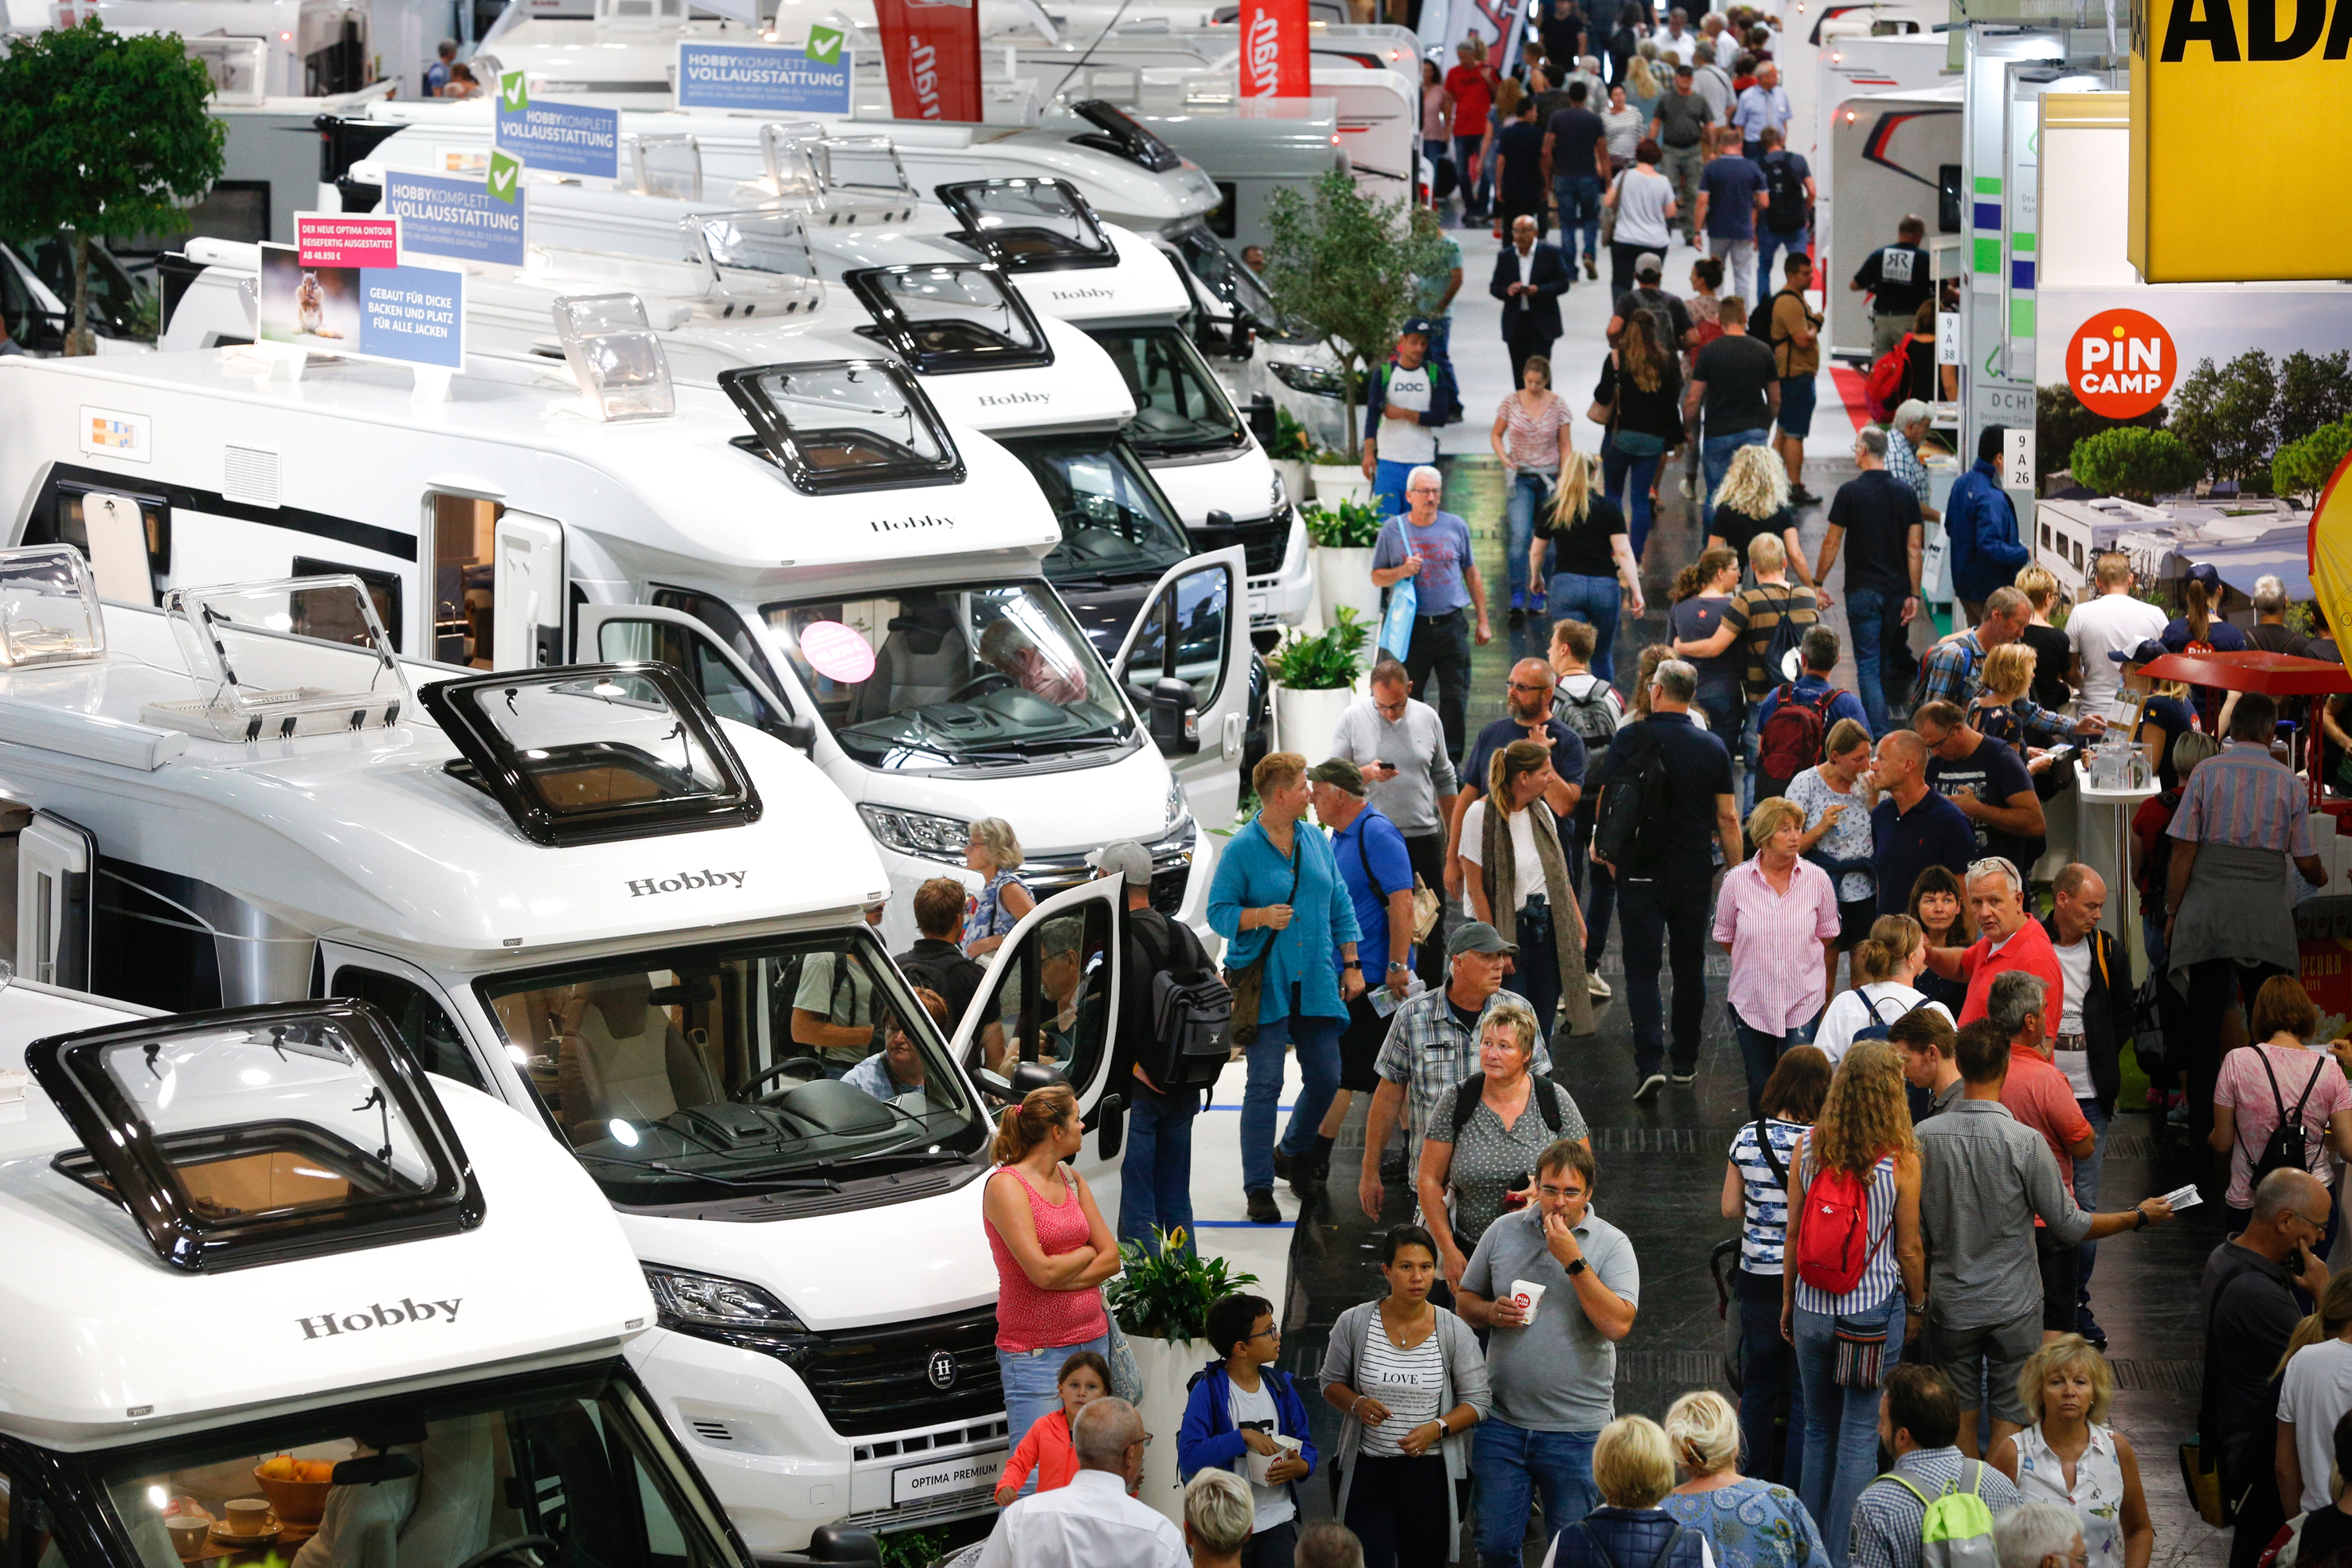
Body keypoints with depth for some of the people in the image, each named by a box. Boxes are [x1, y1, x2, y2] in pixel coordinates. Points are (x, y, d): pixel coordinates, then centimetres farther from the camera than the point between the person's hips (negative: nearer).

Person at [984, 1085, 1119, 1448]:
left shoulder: (1071, 1180, 12)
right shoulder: (1006, 1185, -10)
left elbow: (1112, 1258, 7)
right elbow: (1042, 1271, -18)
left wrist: (1060, 1277, -9)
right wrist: (1086, 1254, 0)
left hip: (1092, 1339, 7)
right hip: (1036, 1353, -7)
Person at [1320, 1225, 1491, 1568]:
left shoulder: (1454, 1332, -4)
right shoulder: (1354, 1324, -3)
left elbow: (1478, 1401, 0)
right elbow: (1331, 1383, 9)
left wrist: (1436, 1428, -17)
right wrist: (1357, 1405, -13)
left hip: (1430, 1473, 0)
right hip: (1368, 1471, 0)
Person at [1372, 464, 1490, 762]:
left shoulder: (1456, 526, 7)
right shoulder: (1393, 530, 4)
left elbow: (1471, 574, 14)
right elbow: (1377, 576, 9)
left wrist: (1483, 621, 13)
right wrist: (1402, 572, -12)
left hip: (1452, 624, 1)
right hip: (1412, 626, -1)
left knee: (1455, 696, -1)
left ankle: (1451, 758, 7)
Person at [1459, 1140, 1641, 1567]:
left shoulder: (1612, 1244, -4)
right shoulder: (1503, 1231, 5)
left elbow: (1618, 1324, -17)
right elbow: (1466, 1300, 14)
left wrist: (1573, 1260, -20)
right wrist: (1492, 1312, -8)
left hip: (1577, 1431, -2)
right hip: (1503, 1422, 2)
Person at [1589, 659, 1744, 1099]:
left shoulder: (1632, 738, -8)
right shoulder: (1713, 748, -3)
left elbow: (1603, 802, -3)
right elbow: (1727, 819, -1)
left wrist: (1604, 848, 13)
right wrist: (1736, 874, 9)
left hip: (1639, 871, -2)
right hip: (1694, 873, 2)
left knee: (1642, 968, 0)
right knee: (1690, 964, 16)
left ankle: (1649, 1061, -14)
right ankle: (1686, 1061, 25)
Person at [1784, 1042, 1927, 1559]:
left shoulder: (1808, 1148, -6)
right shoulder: (1900, 1159, -13)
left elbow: (1793, 1236, 0)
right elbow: (1908, 1249, -6)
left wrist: (1788, 1302, 13)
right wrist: (1917, 1303, 11)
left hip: (1811, 1309, 3)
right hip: (1874, 1310, -3)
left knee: (1819, 1430, 18)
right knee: (1860, 1435, 5)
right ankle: (1844, 1552, 6)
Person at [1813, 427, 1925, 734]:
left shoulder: (1849, 492, -8)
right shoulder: (1906, 493, 3)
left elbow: (1831, 542, -5)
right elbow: (1914, 547, 1)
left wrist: (1816, 583, 6)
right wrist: (1914, 594, 3)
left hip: (1862, 590, -4)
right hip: (1896, 590, 4)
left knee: (1868, 663, -3)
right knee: (1885, 657, 20)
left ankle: (1879, 735, -12)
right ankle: (1884, 711, 29)